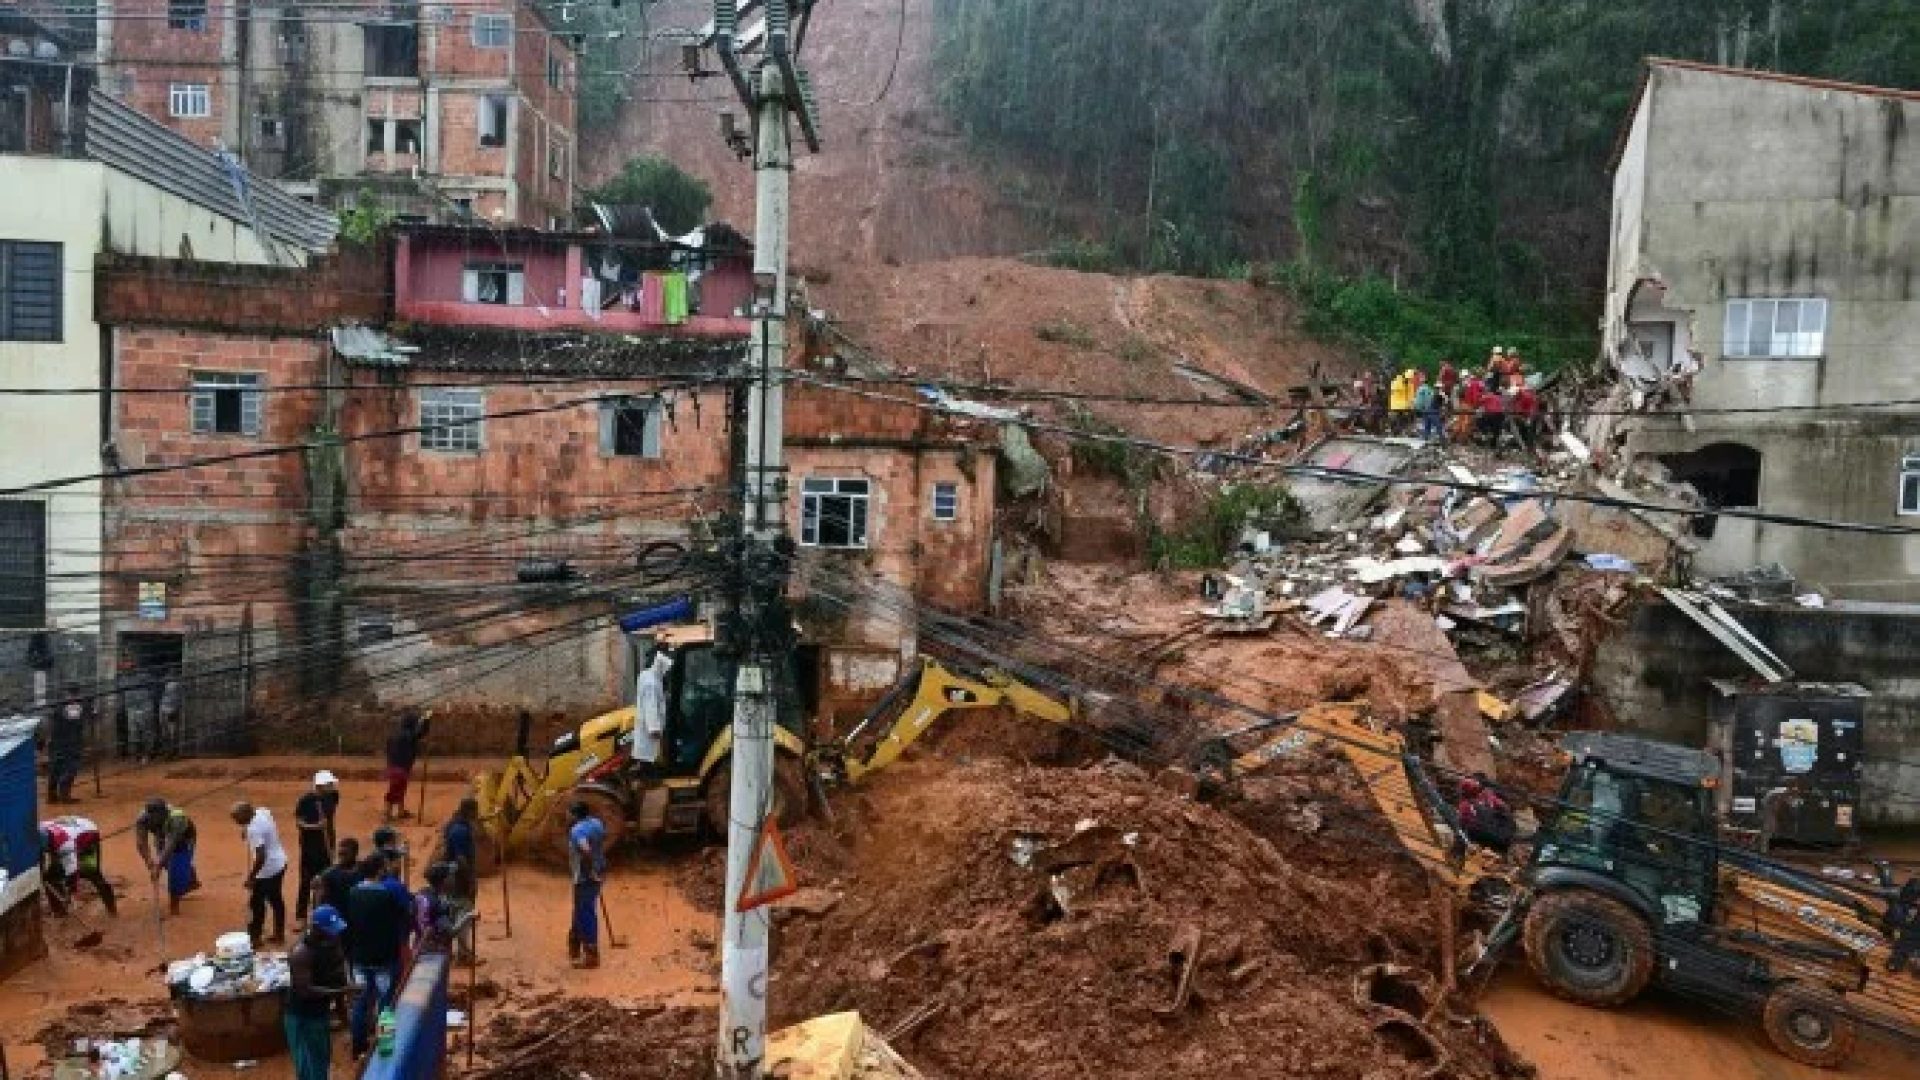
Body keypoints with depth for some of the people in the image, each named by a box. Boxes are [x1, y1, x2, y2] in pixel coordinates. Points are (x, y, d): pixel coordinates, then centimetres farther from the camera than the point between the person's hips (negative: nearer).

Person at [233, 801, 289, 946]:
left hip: (267, 870, -9)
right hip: (279, 863, 9)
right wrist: (246, 831, 6)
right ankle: (279, 934, 29)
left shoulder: (254, 829, -28)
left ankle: (254, 938, 17)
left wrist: (250, 877, -20)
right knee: (277, 900, 19)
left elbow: (260, 857, -30)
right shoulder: (263, 811, -2)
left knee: (256, 904, 6)